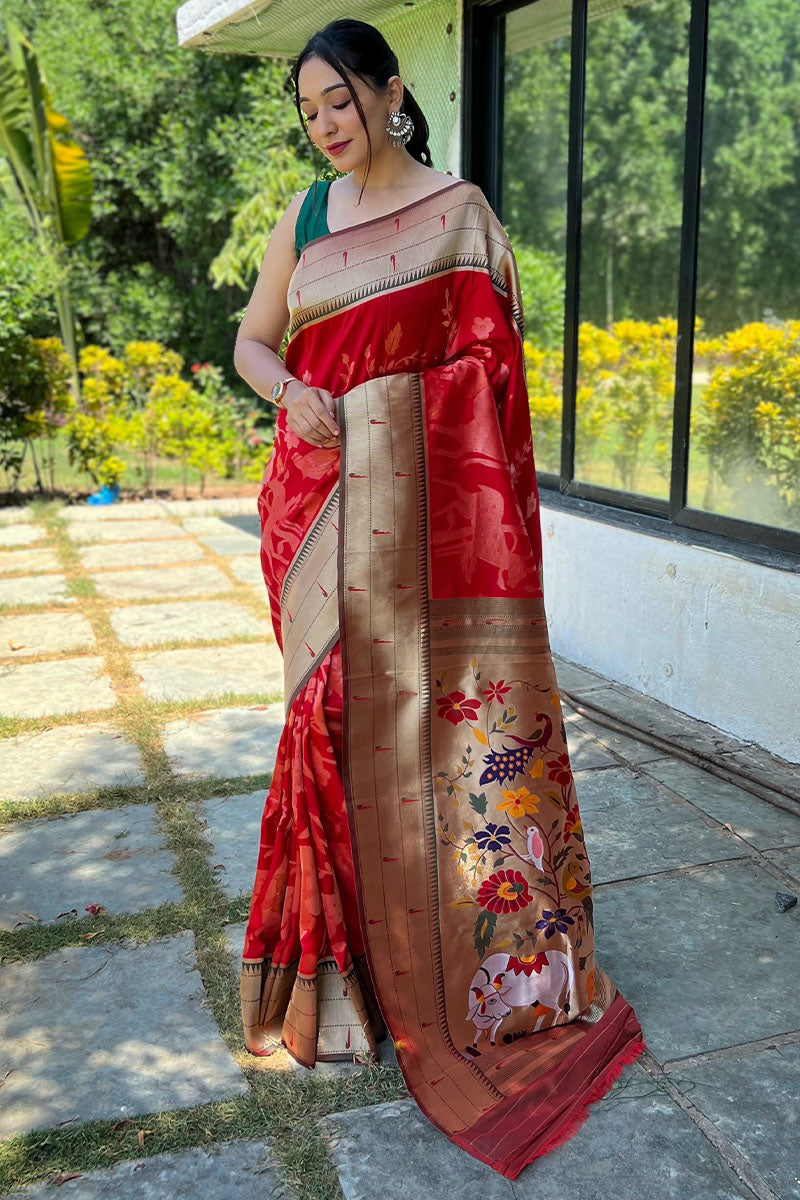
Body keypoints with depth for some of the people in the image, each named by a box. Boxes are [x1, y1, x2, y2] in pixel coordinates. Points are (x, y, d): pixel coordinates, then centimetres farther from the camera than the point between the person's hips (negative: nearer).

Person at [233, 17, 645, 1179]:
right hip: (322, 495, 3)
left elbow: (489, 365, -1)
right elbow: (251, 342, 15)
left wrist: (486, 509, -10)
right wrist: (291, 389, -8)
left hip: (423, 493, -3)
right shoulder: (303, 216, 14)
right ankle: (349, 942, 23)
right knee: (338, 699, 6)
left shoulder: (458, 210, 4)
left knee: (435, 699, -2)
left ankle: (480, 956, 15)